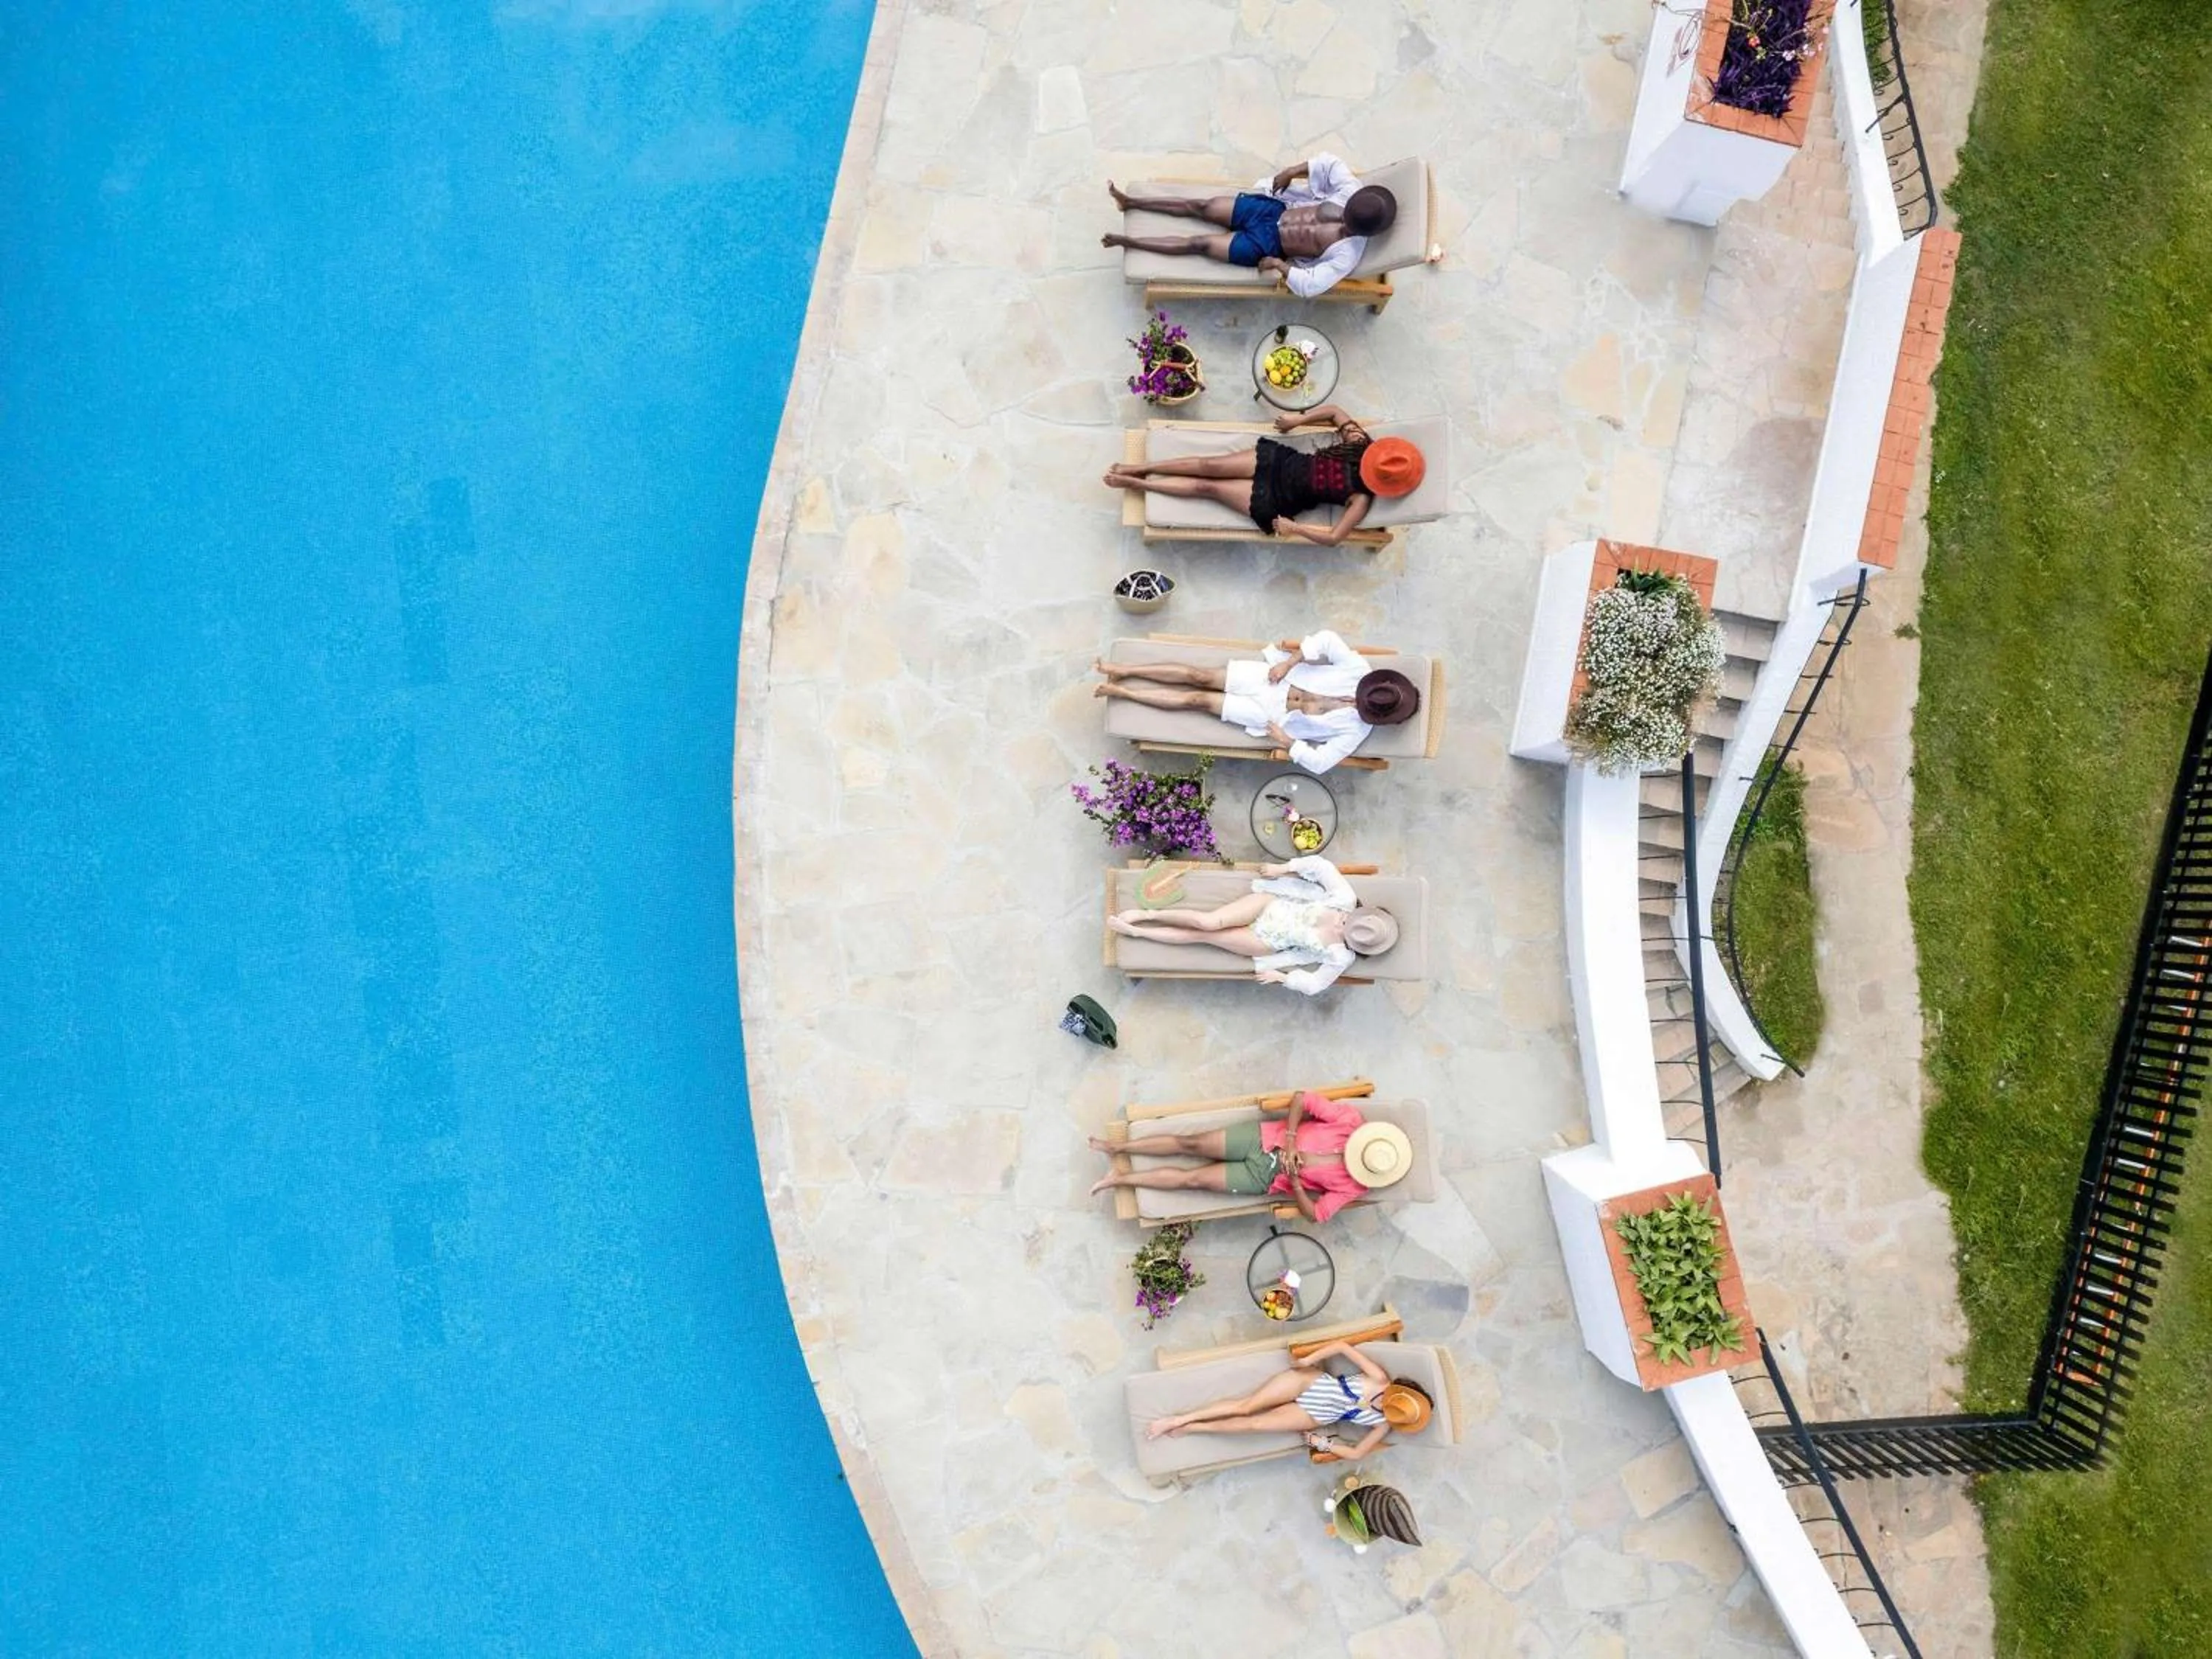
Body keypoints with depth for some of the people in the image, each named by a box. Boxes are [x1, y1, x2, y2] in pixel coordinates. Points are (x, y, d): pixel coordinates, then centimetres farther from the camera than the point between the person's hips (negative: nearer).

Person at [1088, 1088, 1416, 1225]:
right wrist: (1289, 1140, -16)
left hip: (1265, 1179, -1)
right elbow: (1301, 1098, -7)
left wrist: (1293, 1178, -23)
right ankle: (1117, 1147, 10)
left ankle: (1121, 1177, 6)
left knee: (1193, 1179, -5)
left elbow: (1315, 1214, -10)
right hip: (1264, 1138, 1)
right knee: (1191, 1143, -4)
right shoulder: (1352, 1119, -12)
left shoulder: (1354, 1186, -12)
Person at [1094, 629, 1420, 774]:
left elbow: (1319, 762, -16)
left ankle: (1120, 690, 6)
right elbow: (1328, 640, -15)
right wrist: (1290, 661, -17)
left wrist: (1287, 742, -17)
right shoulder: (1360, 668, -15)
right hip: (1272, 675, 1)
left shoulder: (1355, 730, -17)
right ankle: (1123, 672, 8)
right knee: (1200, 677, -4)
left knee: (1198, 700, -4)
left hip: (1269, 713, -1)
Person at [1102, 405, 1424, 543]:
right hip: (1281, 460, 4)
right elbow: (1333, 411, 7)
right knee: (1210, 466, -3)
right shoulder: (1361, 441, -8)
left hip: (1276, 503, -4)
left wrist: (1292, 528, -21)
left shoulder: (1362, 499, -21)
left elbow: (1334, 538, -25)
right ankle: (1138, 469, 10)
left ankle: (1134, 483, 7)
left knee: (1207, 487, -4)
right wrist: (1300, 419, 1)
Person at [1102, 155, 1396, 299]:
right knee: (1201, 206, 6)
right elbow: (1329, 163, 1)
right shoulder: (1350, 191, -16)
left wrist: (1279, 265, -24)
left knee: (1198, 245, -3)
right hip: (1272, 208, 5)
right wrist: (1292, 172, -6)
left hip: (1265, 245, -5)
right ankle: (1131, 202, 21)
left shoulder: (1347, 255, -29)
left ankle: (1127, 242, 10)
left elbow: (1309, 286, -29)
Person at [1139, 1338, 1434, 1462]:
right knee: (1247, 1405, -12)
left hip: (1315, 1417, 0)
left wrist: (1321, 1443, -9)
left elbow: (1356, 1453, -5)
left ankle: (1188, 1428, 2)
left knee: (1251, 1424, -13)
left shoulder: (1383, 1425, -10)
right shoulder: (1380, 1379, -14)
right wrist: (1309, 1360, -14)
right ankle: (1178, 1419, -4)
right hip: (1310, 1382, 0)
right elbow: (1343, 1346, -12)